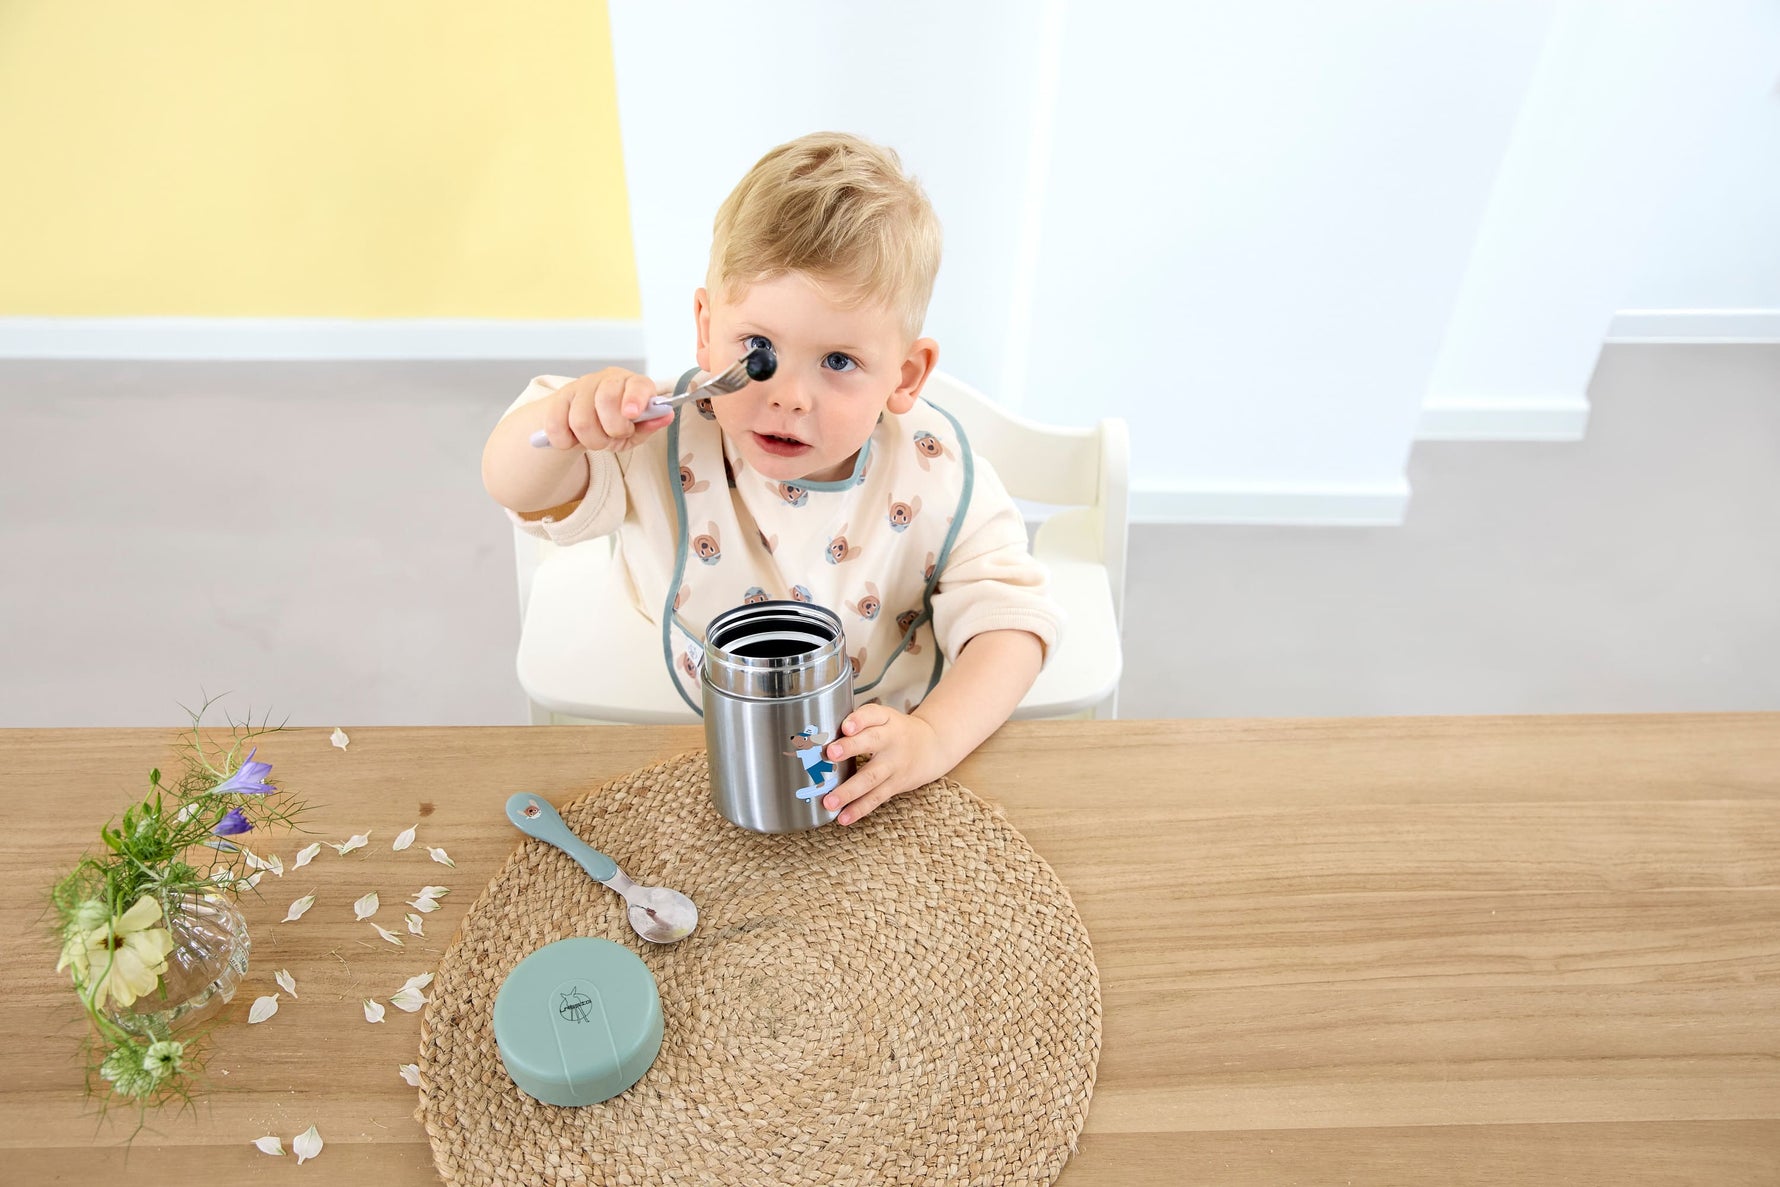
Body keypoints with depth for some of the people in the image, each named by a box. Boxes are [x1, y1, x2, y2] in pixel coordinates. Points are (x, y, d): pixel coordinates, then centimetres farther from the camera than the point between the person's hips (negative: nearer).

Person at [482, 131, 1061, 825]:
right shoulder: (668, 443, -15)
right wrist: (561, 418, -36)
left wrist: (933, 737, -32)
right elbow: (515, 489, -12)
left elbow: (1010, 618, -15)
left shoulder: (938, 480, -16)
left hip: (873, 764, 0)